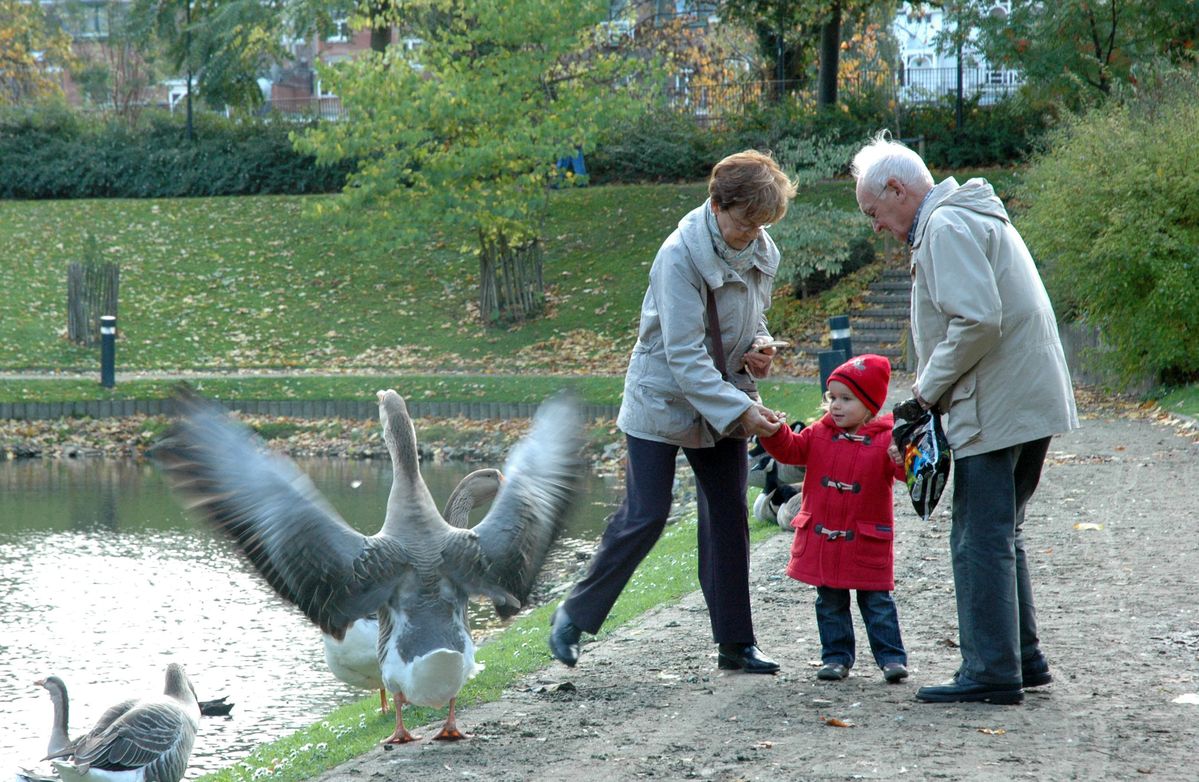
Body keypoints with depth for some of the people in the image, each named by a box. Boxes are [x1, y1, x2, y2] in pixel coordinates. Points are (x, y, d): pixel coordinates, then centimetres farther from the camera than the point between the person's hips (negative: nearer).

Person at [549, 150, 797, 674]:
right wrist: (740, 411, -30)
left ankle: (735, 642, 13)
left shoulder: (761, 251, -1)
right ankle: (575, 616, 9)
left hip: (723, 405, 6)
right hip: (664, 399, -6)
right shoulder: (681, 256, -23)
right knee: (644, 517, -7)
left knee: (729, 517, 6)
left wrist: (759, 347, -4)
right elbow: (684, 356, -26)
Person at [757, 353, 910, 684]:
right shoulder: (820, 433, 5)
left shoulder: (885, 439, -10)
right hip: (821, 537, 4)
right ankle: (836, 656, 20)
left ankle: (891, 657, 10)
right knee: (830, 603, 11)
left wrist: (901, 459, -39)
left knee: (877, 601, 3)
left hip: (866, 541, -4)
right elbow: (790, 450, 4)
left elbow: (906, 470, -17)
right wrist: (773, 431, -14)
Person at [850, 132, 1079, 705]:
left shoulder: (946, 226, -12)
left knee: (980, 541, -6)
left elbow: (978, 320, -24)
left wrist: (929, 387, -12)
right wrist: (934, 391, 15)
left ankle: (992, 673, -3)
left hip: (995, 410, -10)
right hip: (1031, 400, 11)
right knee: (1000, 536, 18)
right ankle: (1023, 659, 24)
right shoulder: (972, 216, 21)